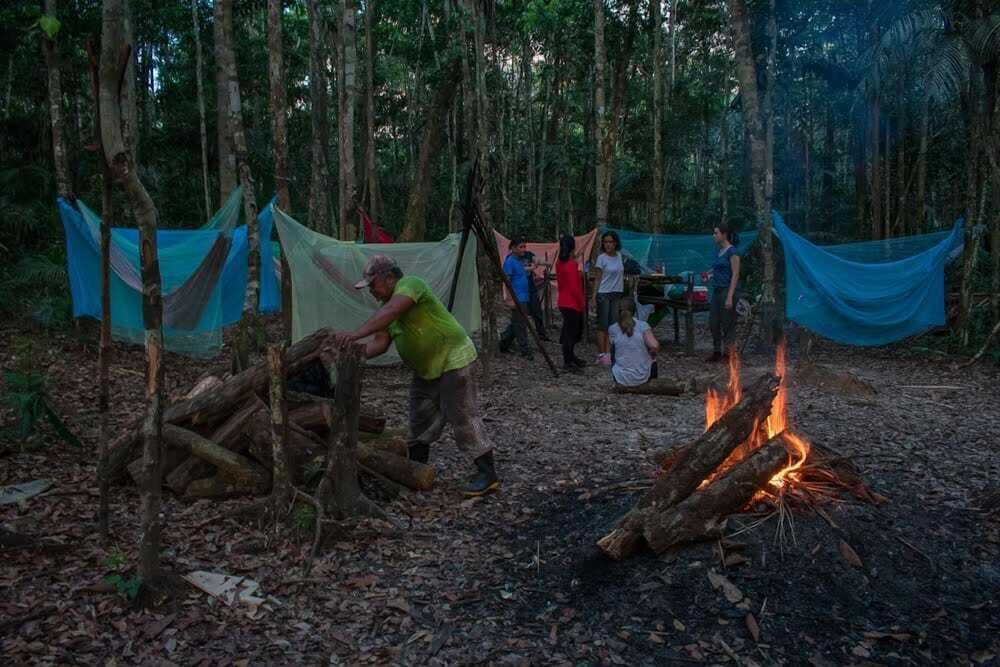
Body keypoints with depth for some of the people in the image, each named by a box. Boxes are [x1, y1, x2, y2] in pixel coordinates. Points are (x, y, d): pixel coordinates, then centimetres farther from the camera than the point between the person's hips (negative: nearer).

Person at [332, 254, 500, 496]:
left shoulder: (409, 284, -18)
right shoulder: (388, 303, 10)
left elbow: (390, 312, -37)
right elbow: (380, 342, 0)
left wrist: (356, 334, -46)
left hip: (452, 359, -10)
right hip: (426, 368, 10)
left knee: (462, 417, -8)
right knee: (420, 420, 15)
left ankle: (487, 474, -1)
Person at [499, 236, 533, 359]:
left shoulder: (519, 261, 14)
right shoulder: (509, 262, -13)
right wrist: (512, 299, -20)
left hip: (523, 298, 10)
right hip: (517, 299, -10)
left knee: (515, 324, 16)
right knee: (520, 326, -3)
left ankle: (503, 345, 26)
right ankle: (525, 351, 2)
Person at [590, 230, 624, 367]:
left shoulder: (619, 255, 6)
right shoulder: (601, 258, -8)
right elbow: (598, 278, -6)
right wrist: (594, 295, -14)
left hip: (617, 294, 5)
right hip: (604, 294, -5)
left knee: (612, 325, 5)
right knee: (603, 325, -1)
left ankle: (608, 353, 10)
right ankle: (601, 354, 5)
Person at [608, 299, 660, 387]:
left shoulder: (612, 329, -4)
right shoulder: (642, 326, -10)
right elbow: (654, 346, -19)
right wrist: (652, 353, 0)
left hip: (621, 379, 0)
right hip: (642, 378, 0)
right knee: (652, 358, 33)